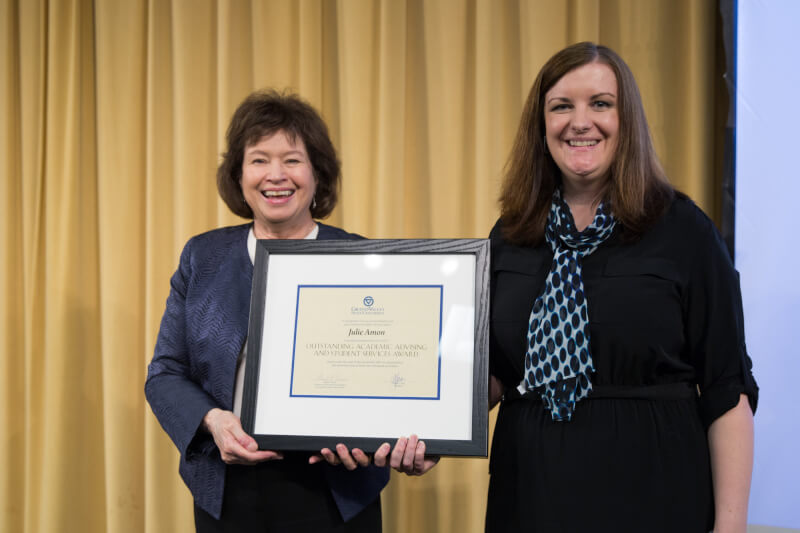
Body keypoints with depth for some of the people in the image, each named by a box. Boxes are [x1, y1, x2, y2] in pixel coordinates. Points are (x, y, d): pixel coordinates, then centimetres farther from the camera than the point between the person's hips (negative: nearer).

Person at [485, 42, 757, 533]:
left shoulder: (684, 230, -6)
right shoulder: (510, 237, 5)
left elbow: (728, 393, -6)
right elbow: (491, 376, 10)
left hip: (650, 494, -3)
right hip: (531, 492, 4)